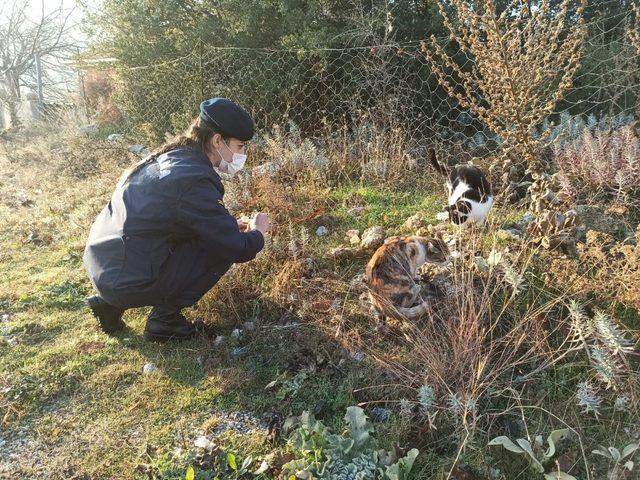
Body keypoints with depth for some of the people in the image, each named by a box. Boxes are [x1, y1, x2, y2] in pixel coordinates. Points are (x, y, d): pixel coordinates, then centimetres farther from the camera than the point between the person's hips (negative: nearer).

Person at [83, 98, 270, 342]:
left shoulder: (169, 157, 7)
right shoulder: (194, 182, -21)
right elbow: (239, 250, -18)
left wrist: (231, 226, 13)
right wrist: (257, 233, 3)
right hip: (127, 282, -9)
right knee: (224, 249, -5)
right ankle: (164, 319, 5)